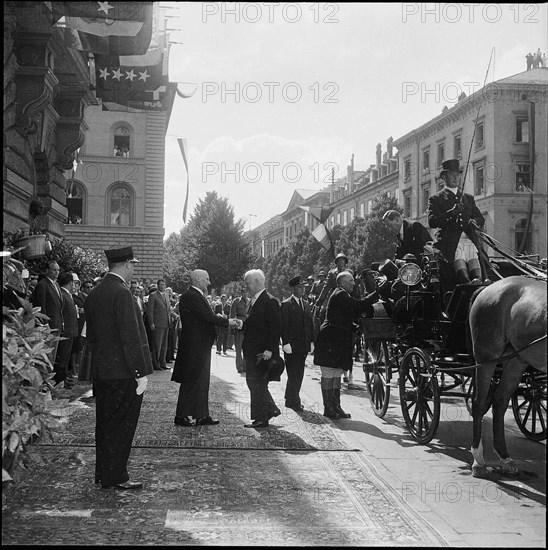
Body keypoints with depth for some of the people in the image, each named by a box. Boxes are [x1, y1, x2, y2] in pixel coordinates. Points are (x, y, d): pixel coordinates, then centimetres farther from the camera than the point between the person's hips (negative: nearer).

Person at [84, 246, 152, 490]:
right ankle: (115, 477, 7)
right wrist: (141, 373, -16)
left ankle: (103, 474, 25)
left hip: (100, 371, 9)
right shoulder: (121, 293, -18)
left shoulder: (94, 294, 10)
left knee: (105, 424, 16)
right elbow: (130, 337, -20)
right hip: (122, 373, -9)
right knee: (121, 426, 1)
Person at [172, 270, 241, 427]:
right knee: (191, 382, -2)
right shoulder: (190, 296, -18)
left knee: (202, 382, 12)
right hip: (194, 347, -10)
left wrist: (222, 320, 1)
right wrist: (228, 322, -13)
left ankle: (202, 416, 18)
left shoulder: (197, 296, 14)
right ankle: (181, 416, 6)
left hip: (201, 346, 10)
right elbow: (208, 317, -22)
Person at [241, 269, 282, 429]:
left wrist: (269, 349, -23)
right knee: (252, 381, 15)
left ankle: (261, 419, 6)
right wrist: (242, 324, 6)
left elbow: (276, 327, -19)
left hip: (262, 351, -10)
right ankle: (271, 409, 27)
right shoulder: (254, 301, 15)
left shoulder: (270, 301, -15)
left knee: (258, 384, -3)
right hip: (252, 352, 10)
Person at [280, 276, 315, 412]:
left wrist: (311, 341, 11)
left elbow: (310, 324, 17)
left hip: (303, 346, 7)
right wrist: (286, 343, -16)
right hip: (292, 346, -7)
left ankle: (291, 399, 19)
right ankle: (294, 401, 2)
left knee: (299, 374, 10)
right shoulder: (286, 305, -6)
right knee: (293, 375, -5)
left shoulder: (306, 304, 16)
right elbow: (284, 326, -11)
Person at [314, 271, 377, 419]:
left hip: (339, 341, 11)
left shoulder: (343, 295, 18)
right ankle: (328, 408, -1)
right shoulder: (340, 295, -14)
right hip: (330, 340, -11)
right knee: (328, 374, -4)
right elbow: (359, 305, -23)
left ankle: (335, 407, 17)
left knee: (336, 374, 12)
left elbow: (356, 311, 15)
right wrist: (378, 293, -18)